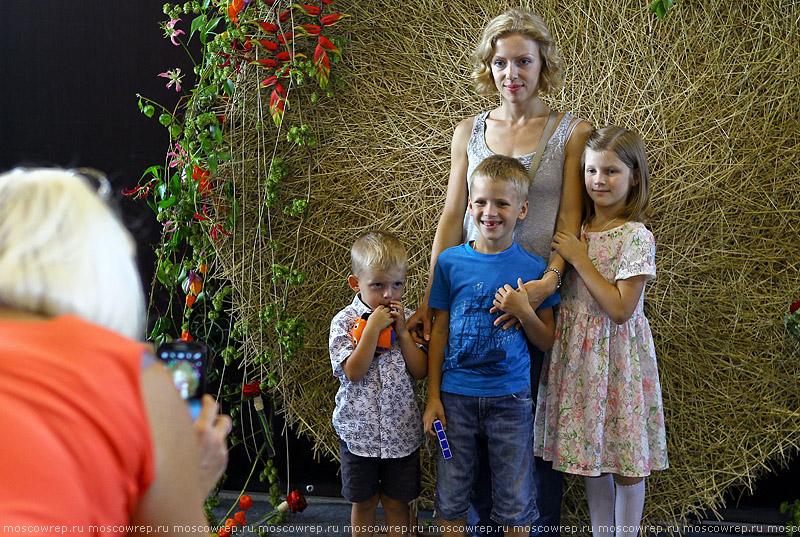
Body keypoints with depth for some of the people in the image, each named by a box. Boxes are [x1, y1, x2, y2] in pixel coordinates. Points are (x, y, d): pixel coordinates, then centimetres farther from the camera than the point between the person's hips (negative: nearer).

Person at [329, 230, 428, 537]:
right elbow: (353, 372, -19)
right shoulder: (345, 321, -9)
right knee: (363, 501, 14)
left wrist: (402, 331, -16)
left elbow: (420, 371, -7)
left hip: (401, 431, 2)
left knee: (397, 501, 12)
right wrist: (373, 328, -23)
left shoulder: (407, 318, -1)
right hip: (359, 431, -1)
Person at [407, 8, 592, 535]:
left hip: (540, 297, -3)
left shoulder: (573, 132, 0)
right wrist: (430, 299, 1)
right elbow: (452, 219, 7)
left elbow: (570, 218, -6)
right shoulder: (469, 133, 9)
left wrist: (547, 282, -23)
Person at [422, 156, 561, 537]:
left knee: (515, 502, 8)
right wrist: (433, 397, 2)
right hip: (456, 396, 1)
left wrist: (524, 312, -15)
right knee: (451, 497, 11)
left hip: (510, 398, 0)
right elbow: (439, 333, 4)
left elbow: (547, 342, 4)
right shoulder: (451, 262, -1)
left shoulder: (533, 268, -2)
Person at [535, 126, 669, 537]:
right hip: (576, 350, 6)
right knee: (589, 456, 16)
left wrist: (580, 259, -17)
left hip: (616, 353, -6)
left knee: (626, 462, 6)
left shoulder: (636, 237, -14)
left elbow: (620, 309, -19)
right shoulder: (576, 228, 4)